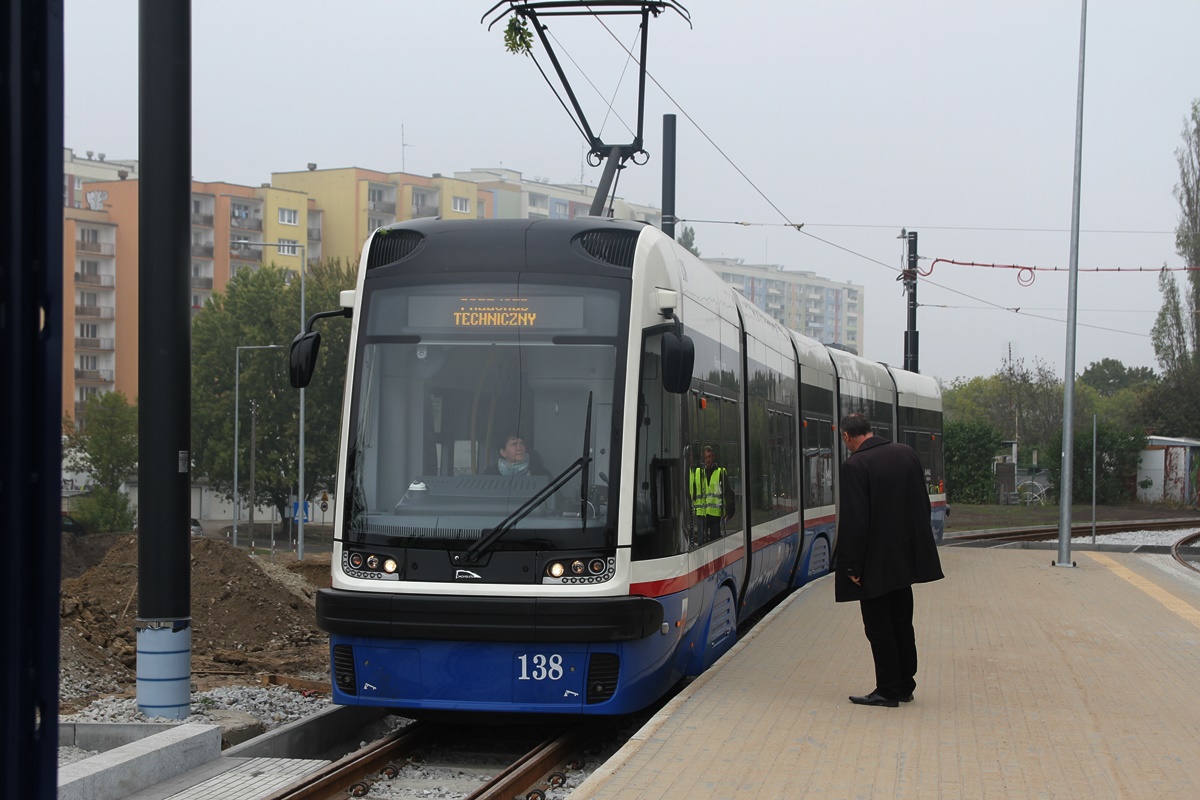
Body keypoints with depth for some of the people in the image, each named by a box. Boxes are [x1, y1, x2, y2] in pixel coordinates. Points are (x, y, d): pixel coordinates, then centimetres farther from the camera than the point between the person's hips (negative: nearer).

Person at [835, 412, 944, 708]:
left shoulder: (855, 465, -17)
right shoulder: (907, 454, 3)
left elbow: (853, 521, -19)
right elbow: (923, 504, 8)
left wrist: (852, 566, -12)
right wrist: (918, 547, 16)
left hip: (875, 563, -7)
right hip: (906, 558, 7)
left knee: (879, 628, 2)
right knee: (902, 623, 16)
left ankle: (888, 691, 6)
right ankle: (905, 686, 22)